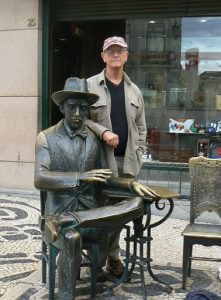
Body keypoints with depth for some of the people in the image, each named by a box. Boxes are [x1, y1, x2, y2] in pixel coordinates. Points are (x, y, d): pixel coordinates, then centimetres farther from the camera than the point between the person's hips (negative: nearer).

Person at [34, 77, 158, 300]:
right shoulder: (46, 138, 0)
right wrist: (80, 177, -25)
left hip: (91, 212, 4)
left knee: (137, 204, -23)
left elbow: (103, 179, 13)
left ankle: (63, 222, -24)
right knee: (71, 238, -39)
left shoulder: (95, 139, 11)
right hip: (60, 211, -4)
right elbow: (40, 179, -13)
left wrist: (131, 183, -6)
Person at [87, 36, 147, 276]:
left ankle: (113, 257, 23)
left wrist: (138, 154, 6)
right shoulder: (90, 85, 0)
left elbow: (140, 126, 15)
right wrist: (103, 132, -18)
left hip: (126, 160, 4)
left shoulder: (134, 90, 14)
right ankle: (97, 261, 13)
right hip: (100, 158, -4)